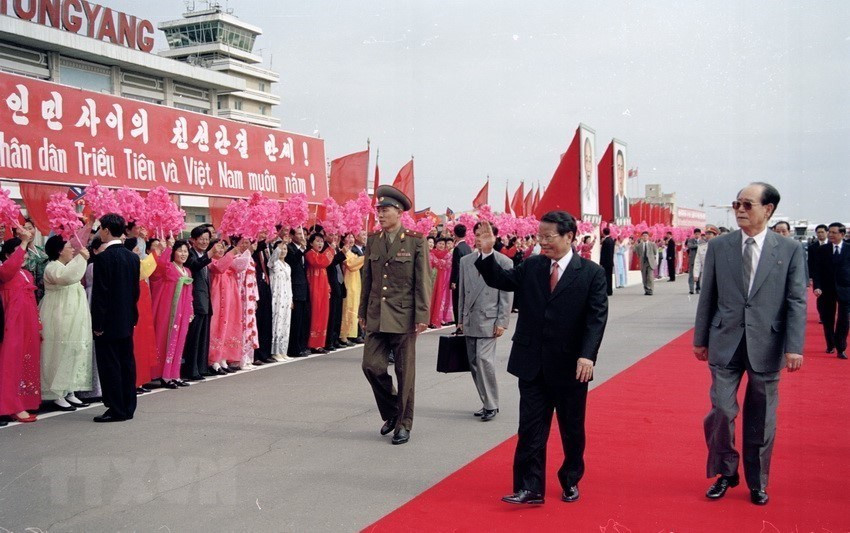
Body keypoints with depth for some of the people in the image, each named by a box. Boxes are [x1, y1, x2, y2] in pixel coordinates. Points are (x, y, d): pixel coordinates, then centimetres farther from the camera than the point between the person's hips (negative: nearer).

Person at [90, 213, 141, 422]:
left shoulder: (103, 258, -15)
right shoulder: (133, 257, 7)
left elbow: (99, 293, -16)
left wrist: (97, 324, -11)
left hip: (109, 322, -7)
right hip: (127, 320, 7)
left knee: (110, 365, -1)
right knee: (126, 363, 11)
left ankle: (116, 410, 3)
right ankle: (128, 408, 17)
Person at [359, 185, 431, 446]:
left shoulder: (416, 241, -5)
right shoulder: (372, 240, 9)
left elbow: (423, 282, -6)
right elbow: (367, 279, 14)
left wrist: (422, 316, -11)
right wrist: (363, 311, 13)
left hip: (403, 316, -4)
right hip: (376, 316, 4)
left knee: (405, 372, 4)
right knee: (372, 365, -1)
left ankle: (404, 424, 18)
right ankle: (391, 412, 23)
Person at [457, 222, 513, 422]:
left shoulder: (504, 262, -2)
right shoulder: (465, 261, 11)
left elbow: (506, 296, -4)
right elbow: (462, 292, 15)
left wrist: (502, 323, -9)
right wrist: (460, 319, 12)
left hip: (489, 320, -5)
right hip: (469, 321, 5)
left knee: (484, 360, -15)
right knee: (474, 364, 7)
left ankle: (491, 405, -3)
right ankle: (487, 403, 19)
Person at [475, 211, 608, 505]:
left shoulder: (591, 273, -6)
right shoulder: (531, 266, 4)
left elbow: (597, 317, -12)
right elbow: (499, 280, 5)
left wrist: (588, 355, -23)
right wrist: (487, 253, -12)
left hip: (570, 366, -2)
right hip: (532, 364, 2)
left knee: (572, 429, 14)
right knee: (531, 428, 2)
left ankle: (571, 480, 33)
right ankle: (529, 488, 7)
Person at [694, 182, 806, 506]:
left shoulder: (789, 250, -1)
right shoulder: (718, 246, 2)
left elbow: (797, 302, -3)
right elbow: (707, 296, 6)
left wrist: (794, 347, -10)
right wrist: (701, 339, 7)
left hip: (766, 345, 0)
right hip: (726, 343, 1)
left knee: (761, 419, 10)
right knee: (722, 410, -2)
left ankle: (757, 483, 28)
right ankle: (725, 473, 22)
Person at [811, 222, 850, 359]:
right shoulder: (822, 250, 3)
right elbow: (817, 271, 0)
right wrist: (817, 286, -12)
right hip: (827, 290, 1)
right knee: (828, 320, 9)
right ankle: (830, 345, 25)